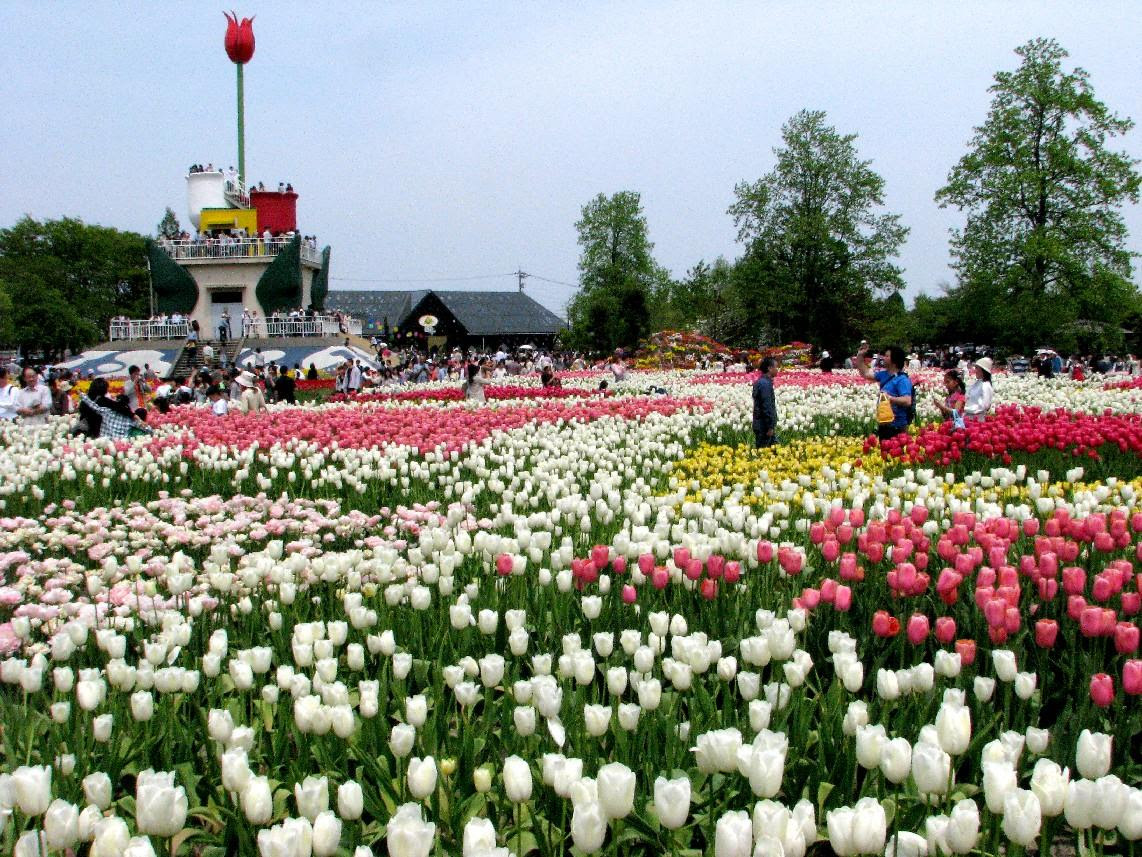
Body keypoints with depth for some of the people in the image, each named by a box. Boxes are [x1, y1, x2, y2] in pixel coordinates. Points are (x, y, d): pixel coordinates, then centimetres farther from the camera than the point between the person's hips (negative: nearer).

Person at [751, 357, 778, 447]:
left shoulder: (759, 382, 11)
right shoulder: (765, 384, -20)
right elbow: (766, 407, -22)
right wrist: (770, 427, -19)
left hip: (760, 425, 10)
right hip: (764, 426, -10)